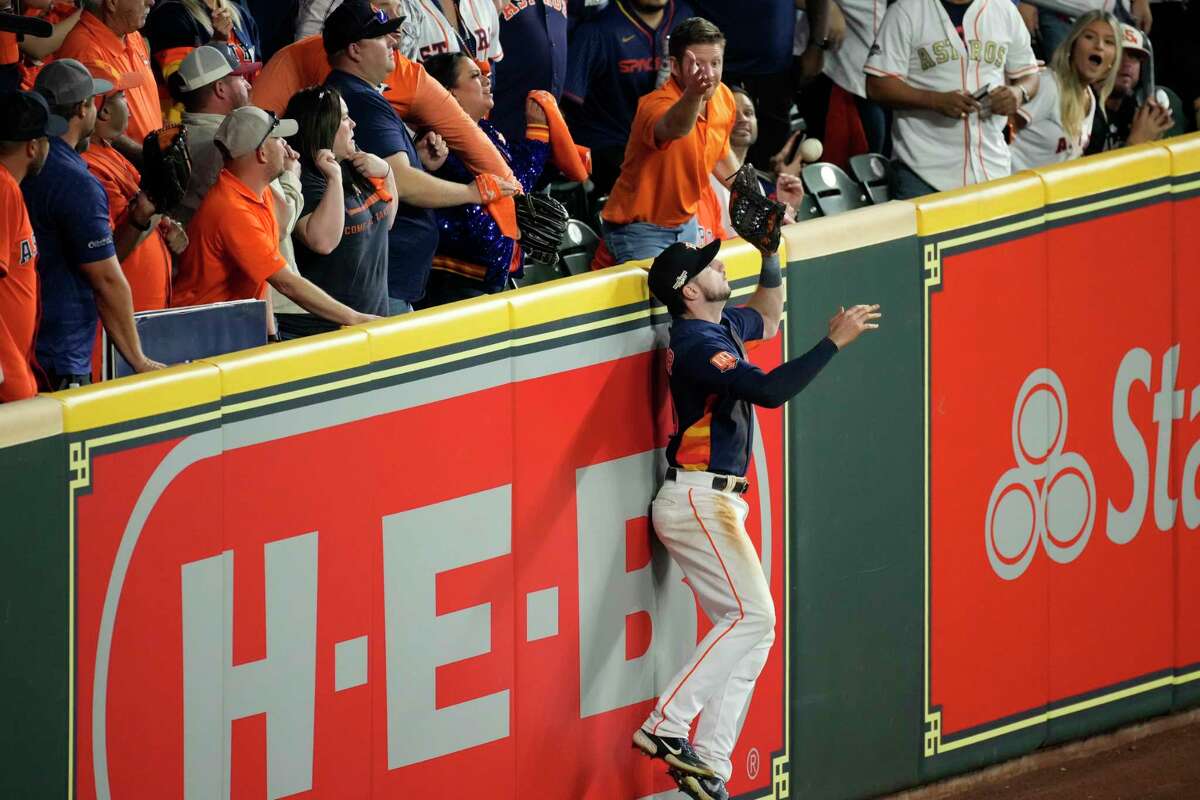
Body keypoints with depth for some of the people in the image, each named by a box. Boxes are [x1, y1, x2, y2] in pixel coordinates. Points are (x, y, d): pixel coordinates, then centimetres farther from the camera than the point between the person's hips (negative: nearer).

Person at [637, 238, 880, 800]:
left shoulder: (720, 326, 14)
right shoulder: (697, 343, -17)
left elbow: (766, 317, 35)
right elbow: (769, 391, -29)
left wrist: (770, 252, 21)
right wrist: (835, 341, -25)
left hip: (716, 503, 10)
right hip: (697, 499, -10)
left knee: (749, 631, 5)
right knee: (751, 616, -19)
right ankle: (665, 727, -21)